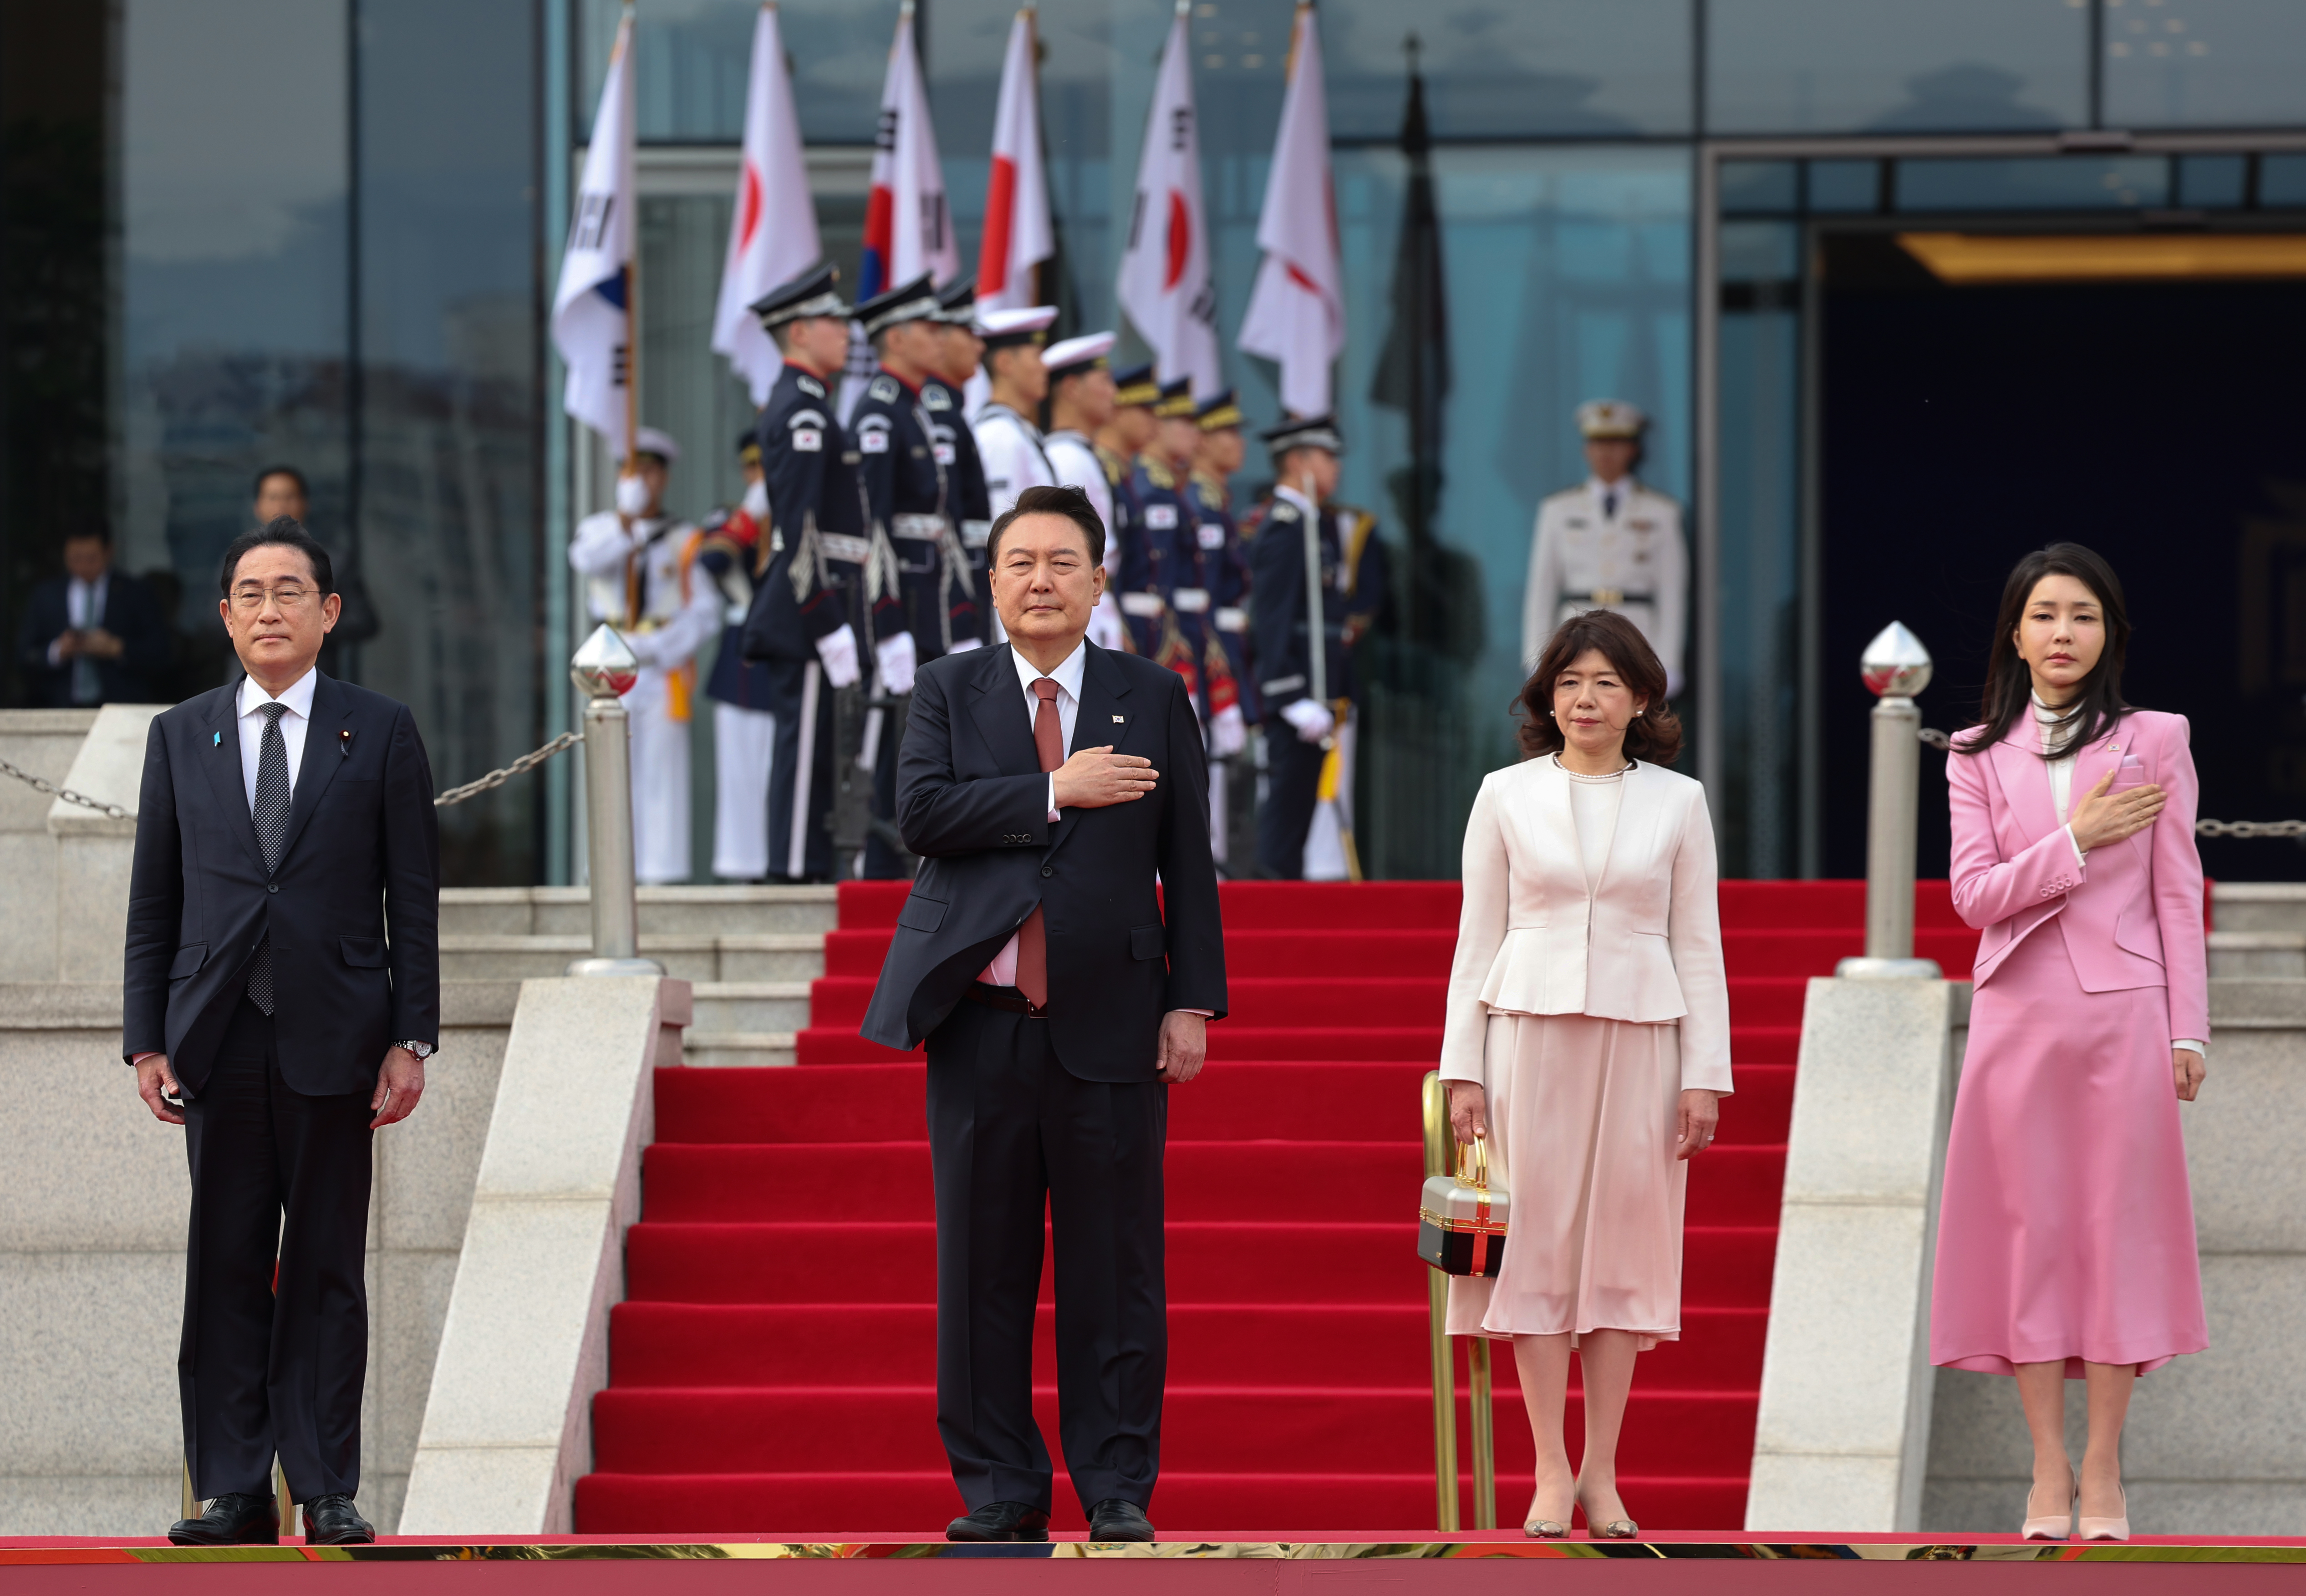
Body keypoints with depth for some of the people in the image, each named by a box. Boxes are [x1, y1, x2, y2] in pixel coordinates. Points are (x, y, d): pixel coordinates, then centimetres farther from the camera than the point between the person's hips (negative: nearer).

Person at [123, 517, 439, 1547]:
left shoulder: (381, 734, 5)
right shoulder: (181, 736, 11)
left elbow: (414, 901, 3)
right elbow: (153, 902, 10)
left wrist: (411, 1039, -4)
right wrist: (147, 1040, 2)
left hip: (333, 1037, -2)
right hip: (218, 1038, 2)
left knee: (327, 1270, 1)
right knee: (225, 1268, 1)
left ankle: (327, 1490, 4)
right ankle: (232, 1492, 4)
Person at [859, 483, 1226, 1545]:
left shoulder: (1153, 701, 9)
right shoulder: (948, 694, 9)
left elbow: (1187, 863, 7)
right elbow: (921, 814, -8)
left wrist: (1193, 1002, 0)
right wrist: (1056, 792, -14)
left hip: (1110, 1023, -1)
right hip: (981, 1022, 1)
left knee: (1114, 1268, 0)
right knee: (982, 1266, 3)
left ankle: (1118, 1490, 6)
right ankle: (999, 1489, 10)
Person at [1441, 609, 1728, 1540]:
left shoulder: (1677, 803, 7)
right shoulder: (1507, 797, 6)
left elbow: (1699, 945, 7)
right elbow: (1478, 939, 7)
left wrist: (1705, 1076, 1)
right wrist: (1464, 1068, 1)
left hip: (1639, 1037, 1)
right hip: (1531, 1034, 0)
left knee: (1623, 1243, 0)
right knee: (1537, 1239, -3)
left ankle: (1602, 1475, 6)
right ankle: (1552, 1473, 0)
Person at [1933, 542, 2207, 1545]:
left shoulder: (2153, 743, 5)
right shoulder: (1979, 757, 9)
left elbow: (2177, 894, 2)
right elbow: (1973, 894, -1)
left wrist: (2187, 1028, -2)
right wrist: (2076, 841, -11)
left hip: (2123, 1012, -1)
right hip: (2019, 1014, 1)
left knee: (2117, 1228, -1)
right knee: (2029, 1233, 0)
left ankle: (2103, 1469, 3)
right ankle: (2049, 1470, 4)